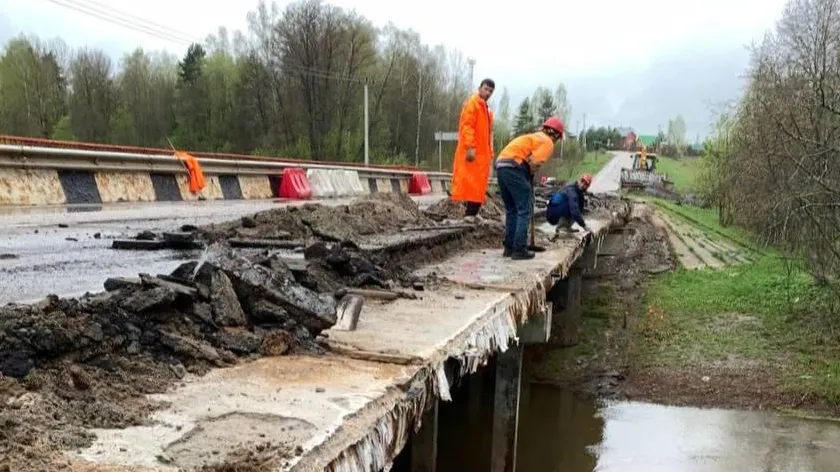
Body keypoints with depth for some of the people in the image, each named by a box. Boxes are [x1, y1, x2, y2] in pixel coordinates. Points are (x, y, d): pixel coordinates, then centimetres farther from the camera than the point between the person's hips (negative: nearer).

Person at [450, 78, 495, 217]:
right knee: (471, 185, -11)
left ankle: (471, 216, 11)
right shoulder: (472, 103, -5)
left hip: (482, 155, 9)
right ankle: (469, 217, -12)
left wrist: (490, 153, 18)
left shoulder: (485, 108, 24)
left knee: (478, 188, 8)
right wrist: (470, 147, -24)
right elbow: (467, 126, -16)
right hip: (473, 153, -9)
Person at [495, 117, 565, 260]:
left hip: (500, 165, 8)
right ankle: (519, 249, -5)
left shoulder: (533, 136, 29)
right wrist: (531, 178, 6)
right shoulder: (548, 143, 3)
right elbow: (534, 163, -12)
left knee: (511, 210, 17)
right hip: (514, 168, -8)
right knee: (524, 210, -2)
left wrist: (528, 179, 16)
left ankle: (509, 247, 19)